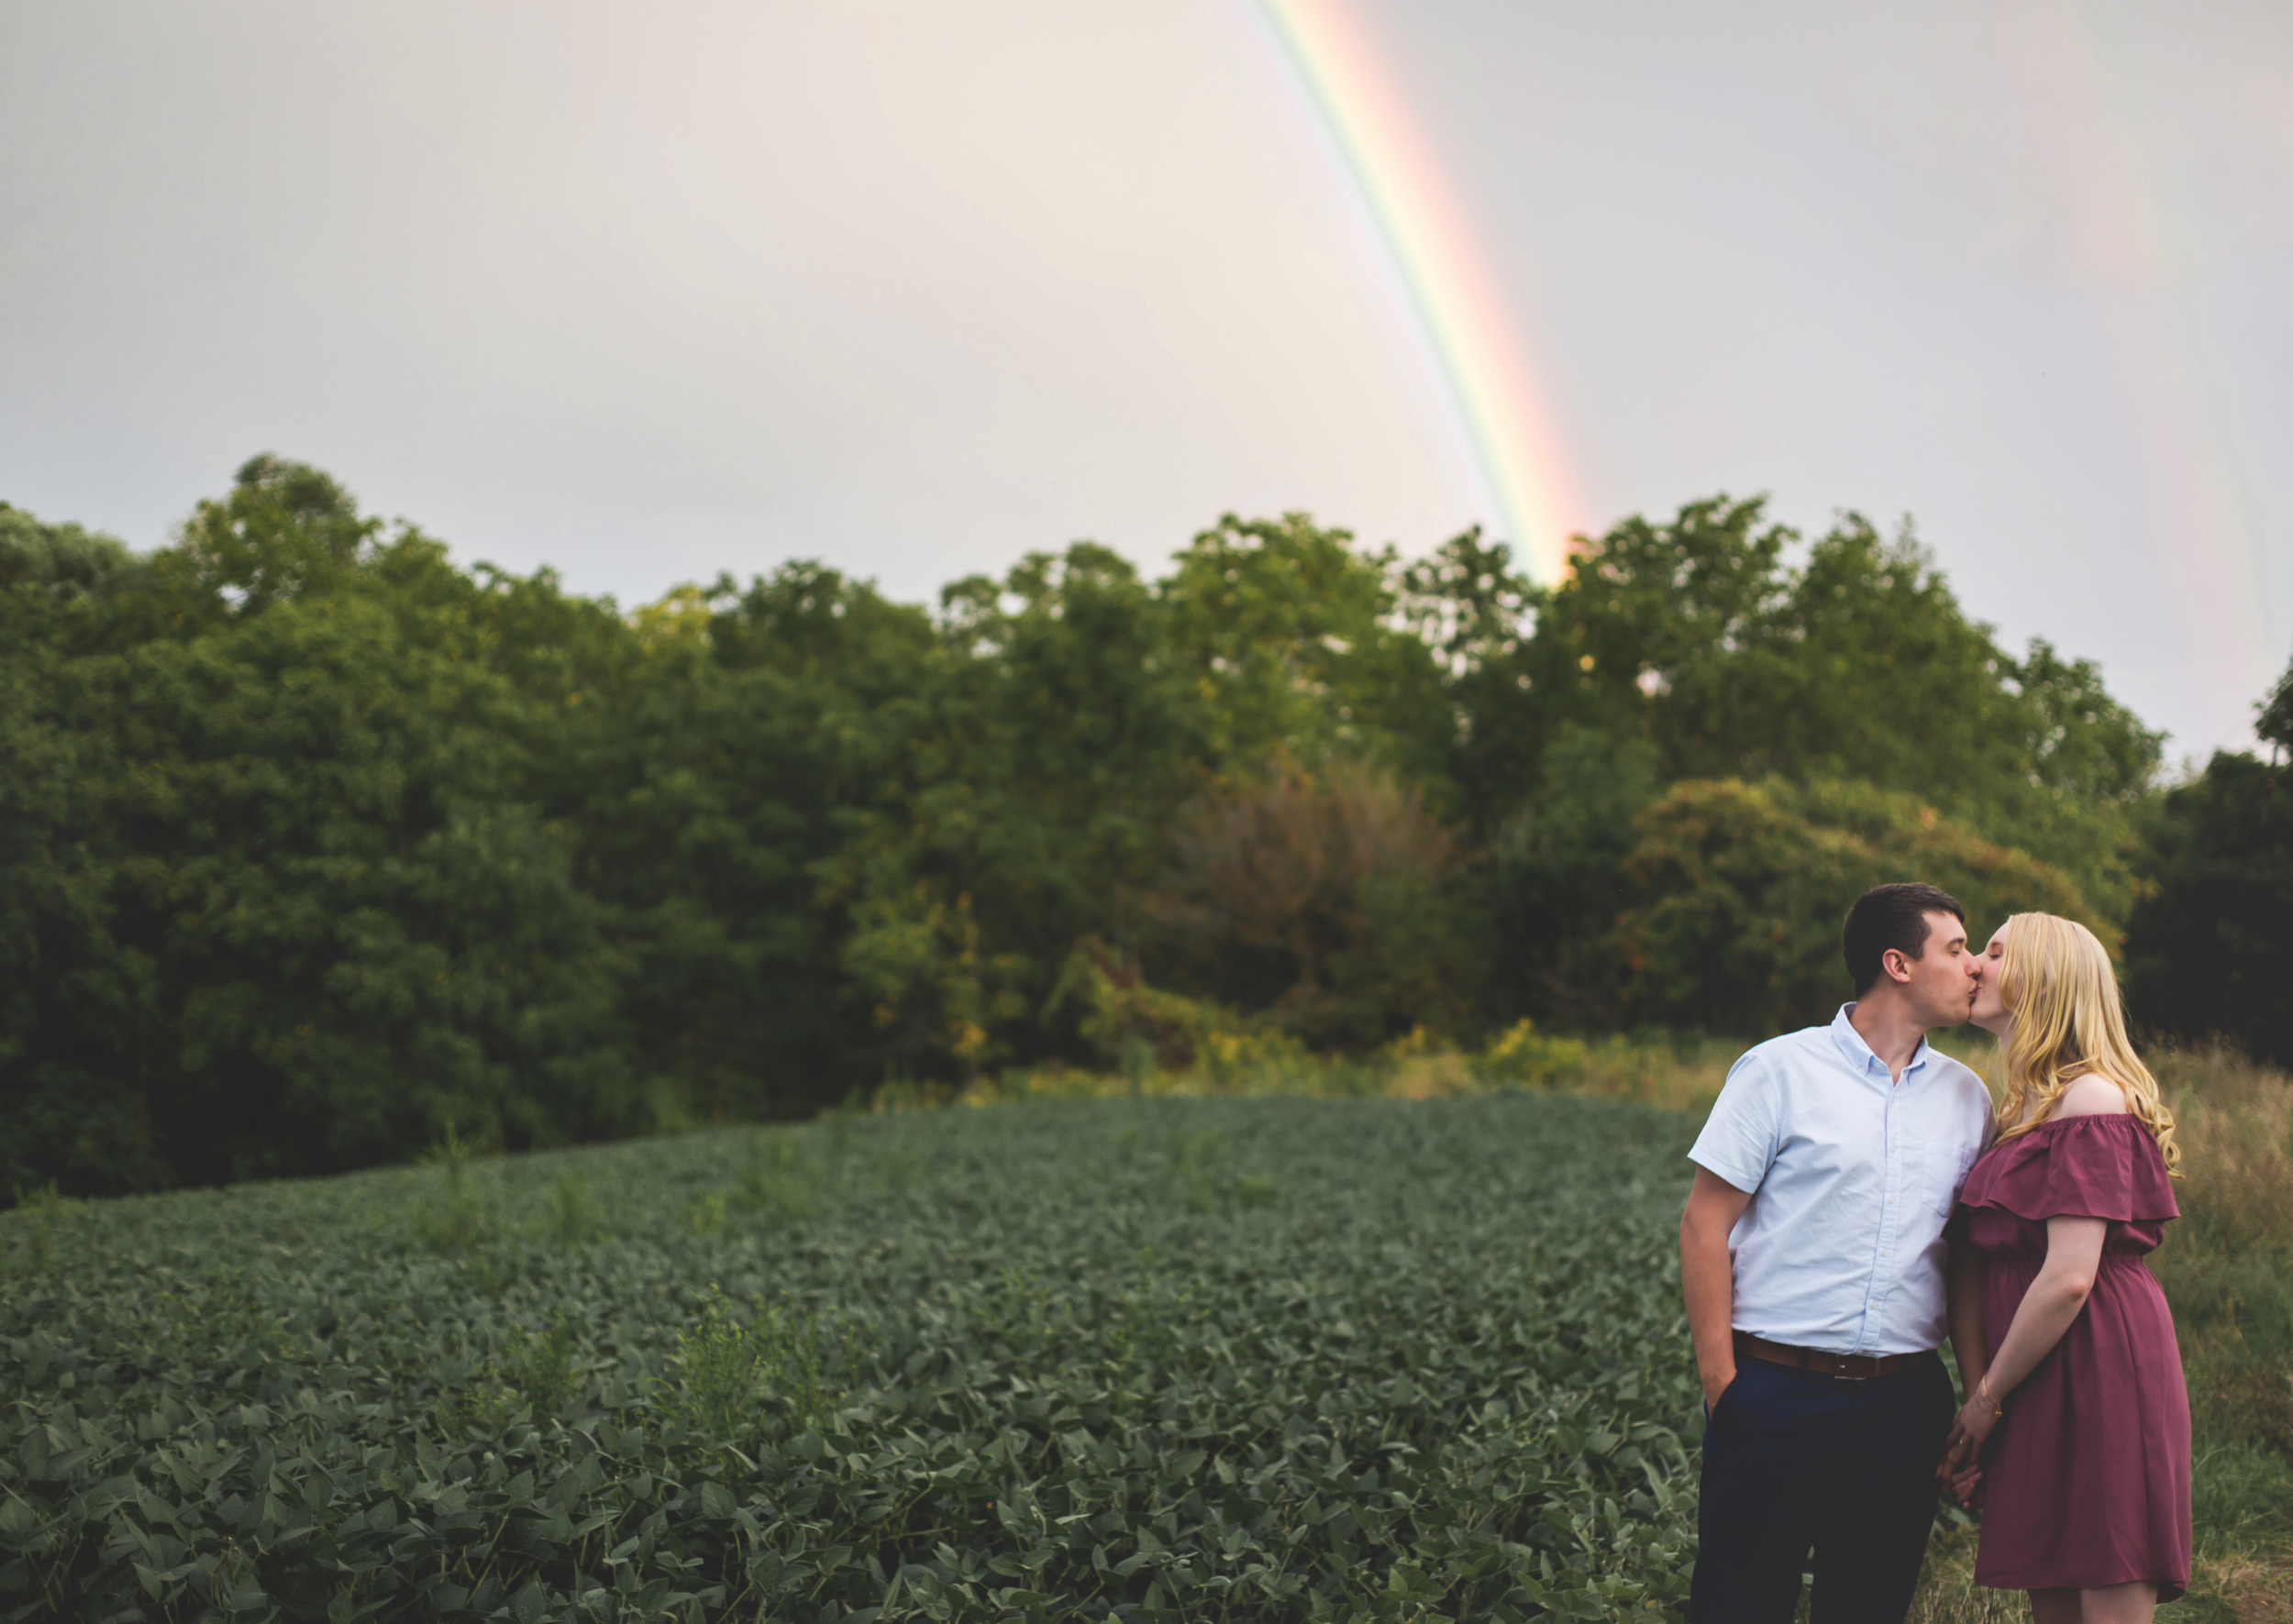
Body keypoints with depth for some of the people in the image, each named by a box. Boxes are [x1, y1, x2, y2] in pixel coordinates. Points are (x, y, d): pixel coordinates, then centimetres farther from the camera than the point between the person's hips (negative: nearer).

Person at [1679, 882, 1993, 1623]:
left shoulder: (1966, 1097, 11)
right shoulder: (1779, 1072, -3)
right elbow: (1704, 1226, -5)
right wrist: (1720, 1381, -9)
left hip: (1903, 1400, 4)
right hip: (1777, 1391, -4)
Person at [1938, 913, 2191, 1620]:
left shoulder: (2093, 1100, -11)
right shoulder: (2026, 1109, 17)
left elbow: (2069, 1279, -18)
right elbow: (1980, 1267, 17)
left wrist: (1987, 1400, -11)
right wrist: (1976, 1391, 9)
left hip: (2100, 1373, -9)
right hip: (2043, 1395, 9)